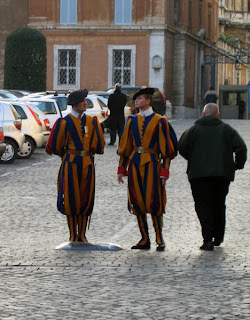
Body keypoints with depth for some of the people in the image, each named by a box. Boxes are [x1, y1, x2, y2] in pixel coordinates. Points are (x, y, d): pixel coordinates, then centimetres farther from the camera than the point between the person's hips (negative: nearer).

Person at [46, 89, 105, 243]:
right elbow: (55, 146, 3)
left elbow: (99, 144, 14)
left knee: (86, 199, 4)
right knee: (71, 200, -1)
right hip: (71, 164, -3)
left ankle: (82, 235, 14)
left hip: (87, 164, 3)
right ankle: (73, 236, 9)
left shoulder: (92, 121, 6)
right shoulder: (65, 122, -4)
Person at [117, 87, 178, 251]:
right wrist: (122, 169, 9)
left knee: (153, 202, -7)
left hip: (151, 163, -5)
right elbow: (125, 146, 14)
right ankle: (145, 240, 12)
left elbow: (166, 148, -3)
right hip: (135, 163, 5)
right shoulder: (132, 120, 10)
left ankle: (160, 239, 4)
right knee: (137, 203, 4)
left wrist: (164, 171, -9)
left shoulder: (159, 121, -3)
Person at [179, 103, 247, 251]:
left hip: (199, 174, -2)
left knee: (203, 205, -1)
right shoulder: (227, 129, 5)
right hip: (222, 174, 2)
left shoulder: (194, 129, 2)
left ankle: (208, 238, -15)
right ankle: (218, 237, 23)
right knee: (219, 205, 16)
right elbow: (241, 147, -2)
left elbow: (182, 148, -1)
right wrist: (238, 164, 12)